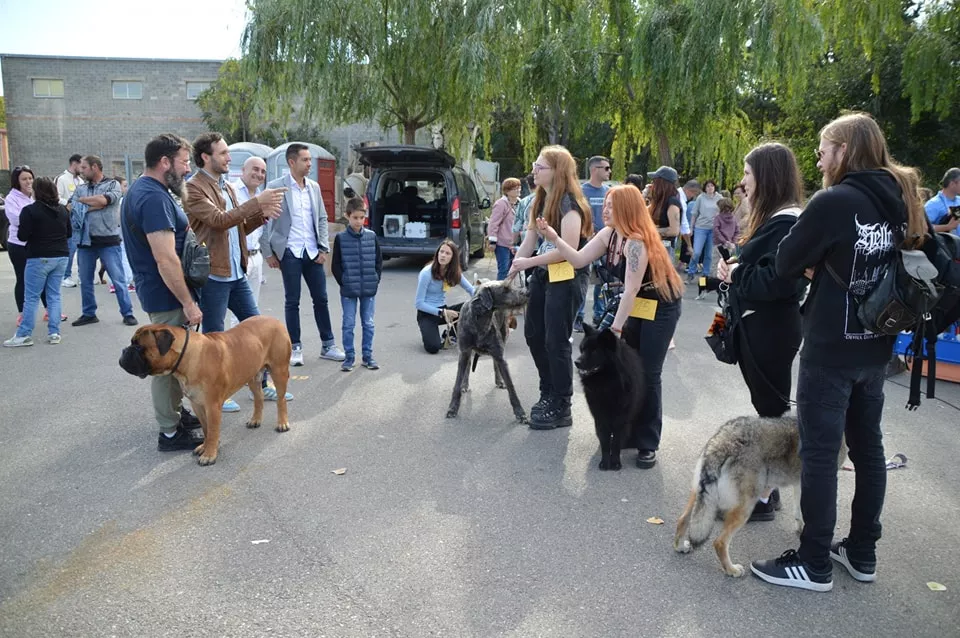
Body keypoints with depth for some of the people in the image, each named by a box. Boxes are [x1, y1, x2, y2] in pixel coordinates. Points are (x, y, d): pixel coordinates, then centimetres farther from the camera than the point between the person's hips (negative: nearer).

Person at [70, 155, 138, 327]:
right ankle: (89, 314, 23)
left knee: (118, 280, -1)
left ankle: (127, 313, 7)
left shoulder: (113, 184, 0)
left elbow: (103, 200, -17)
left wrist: (82, 200, -2)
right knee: (85, 280, 11)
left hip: (109, 240, -5)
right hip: (85, 240, 5)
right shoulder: (80, 188, 12)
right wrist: (94, 205, -12)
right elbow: (72, 209, 0)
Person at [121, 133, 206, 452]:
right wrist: (189, 303, -23)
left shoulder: (143, 189, 11)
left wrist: (183, 226, 10)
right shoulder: (154, 198, -23)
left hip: (158, 290, 10)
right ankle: (170, 432, 10)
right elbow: (166, 259, -27)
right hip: (166, 294, -10)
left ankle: (174, 411, 34)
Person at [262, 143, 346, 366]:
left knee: (321, 299, 8)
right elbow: (265, 220, -5)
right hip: (290, 253, -4)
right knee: (292, 302, 4)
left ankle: (328, 345, 17)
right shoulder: (276, 187, -6)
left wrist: (323, 248, 3)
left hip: (312, 252, 4)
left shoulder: (314, 187, 9)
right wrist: (268, 253, -6)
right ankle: (295, 348, 15)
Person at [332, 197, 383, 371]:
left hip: (369, 289, 2)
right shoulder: (340, 238, -3)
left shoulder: (371, 236, 2)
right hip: (348, 291, -2)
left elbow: (379, 261, 8)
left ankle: (367, 356, 19)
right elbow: (335, 265, 0)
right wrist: (343, 283, -5)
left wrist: (376, 280, 1)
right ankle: (349, 357, 14)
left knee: (368, 324, 9)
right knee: (349, 324, 4)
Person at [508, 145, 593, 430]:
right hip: (543, 274, 9)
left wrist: (528, 263, -20)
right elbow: (530, 239, 9)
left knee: (556, 341, -3)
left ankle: (562, 409, 11)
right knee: (534, 334, 16)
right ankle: (548, 394, 33)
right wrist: (511, 273, 4)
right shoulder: (541, 199, 9)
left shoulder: (569, 203, -18)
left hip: (567, 278, -9)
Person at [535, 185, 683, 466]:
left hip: (661, 308, -8)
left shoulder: (637, 242, -28)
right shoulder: (608, 234, -2)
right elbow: (578, 259, 0)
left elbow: (631, 289, -27)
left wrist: (615, 327, -24)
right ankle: (628, 432, 19)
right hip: (635, 304, 8)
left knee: (647, 375, -6)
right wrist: (554, 238, -11)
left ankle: (648, 444, 5)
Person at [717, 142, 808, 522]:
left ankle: (764, 497, 11)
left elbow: (779, 280, -28)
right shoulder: (773, 218, 13)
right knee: (769, 407, 16)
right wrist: (735, 270, 0)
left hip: (771, 331, -10)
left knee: (771, 409, 0)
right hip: (760, 327, 10)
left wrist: (736, 275, -15)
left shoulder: (786, 222, -19)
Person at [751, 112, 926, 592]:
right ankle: (862, 553, 29)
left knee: (819, 454, 1)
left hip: (831, 350, -8)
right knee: (867, 447, 16)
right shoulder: (901, 202, 7)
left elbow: (786, 266, -13)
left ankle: (814, 565, 12)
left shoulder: (835, 201, -17)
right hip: (875, 347, 8)